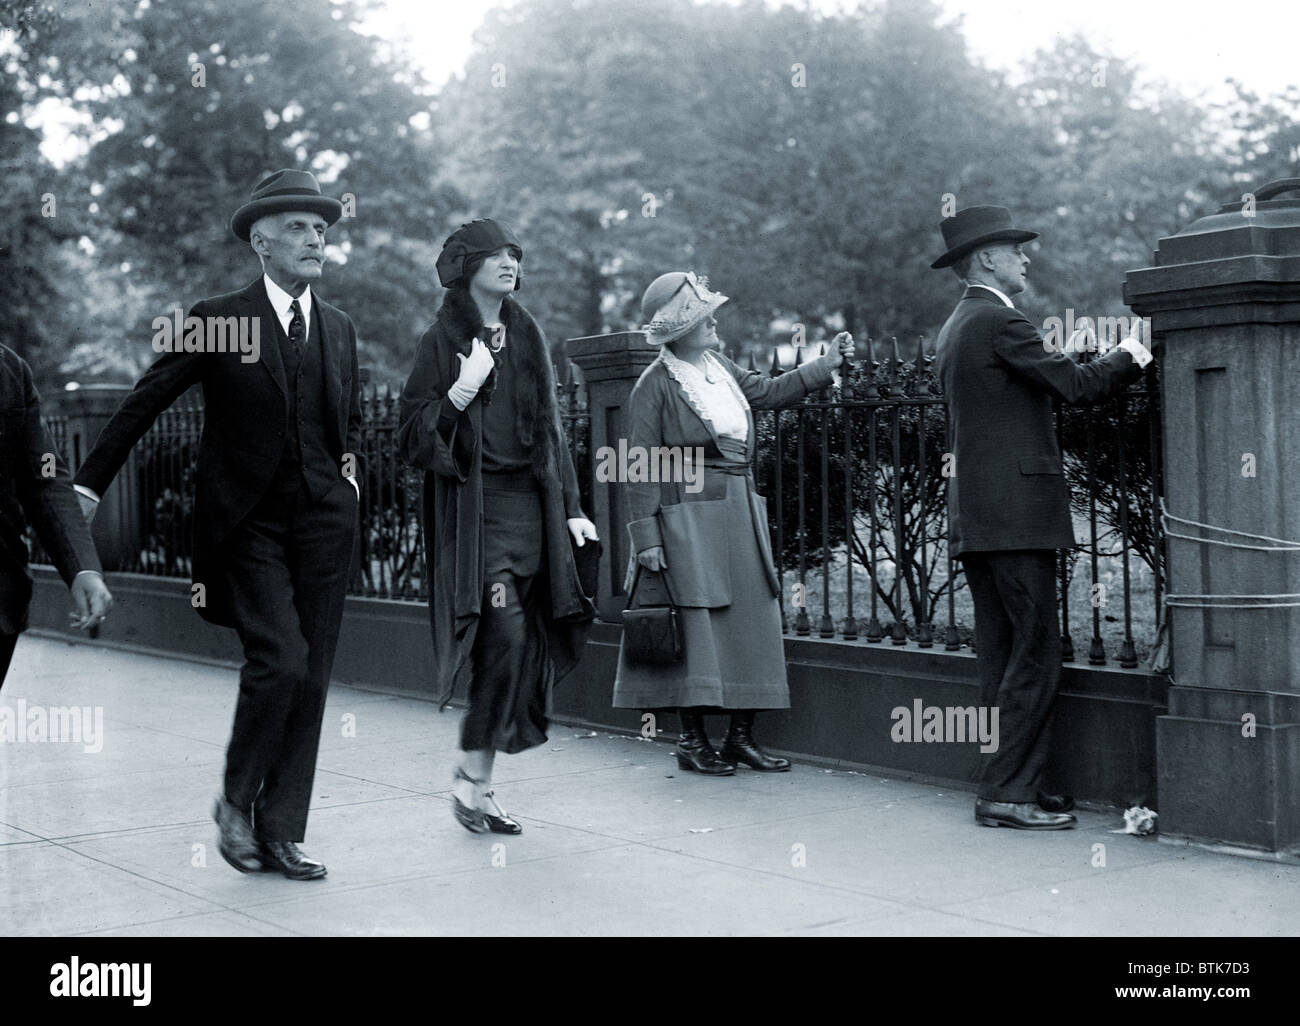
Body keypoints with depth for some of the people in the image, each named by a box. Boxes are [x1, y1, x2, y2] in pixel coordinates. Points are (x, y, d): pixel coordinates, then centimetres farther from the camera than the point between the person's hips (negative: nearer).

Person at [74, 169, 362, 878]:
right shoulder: (216, 321, -3)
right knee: (280, 659, -17)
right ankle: (235, 800, 7)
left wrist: (351, 462, 9)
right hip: (248, 522, -5)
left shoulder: (339, 329, 12)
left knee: (310, 679, 3)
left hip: (323, 524, 5)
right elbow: (145, 401, 1)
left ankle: (281, 831, 11)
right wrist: (88, 483, 2)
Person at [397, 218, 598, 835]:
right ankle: (472, 778, -7)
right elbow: (412, 438, -6)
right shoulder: (442, 340, -1)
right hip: (473, 506, -6)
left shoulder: (527, 338, 16)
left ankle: (478, 782, 11)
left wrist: (570, 506, 13)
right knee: (503, 631, -19)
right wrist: (461, 392, -19)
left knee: (520, 647, 2)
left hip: (529, 504, 6)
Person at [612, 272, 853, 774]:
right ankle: (692, 741, 6)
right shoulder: (655, 384, -10)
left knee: (752, 621, 6)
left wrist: (827, 364, 15)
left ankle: (741, 736, 14)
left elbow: (769, 391, 23)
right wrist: (646, 537, -15)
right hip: (687, 518, -7)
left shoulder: (721, 368, 10)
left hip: (740, 512, 7)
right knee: (695, 625, -4)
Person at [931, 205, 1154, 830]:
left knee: (1001, 655, 11)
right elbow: (1077, 388, -13)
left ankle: (1007, 784, 15)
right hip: (1016, 513, -10)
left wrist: (1052, 359, 18)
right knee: (1035, 654, -8)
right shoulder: (999, 321, -11)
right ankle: (1007, 794, -7)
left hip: (973, 514, 10)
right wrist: (1129, 357, 3)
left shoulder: (955, 328, 18)